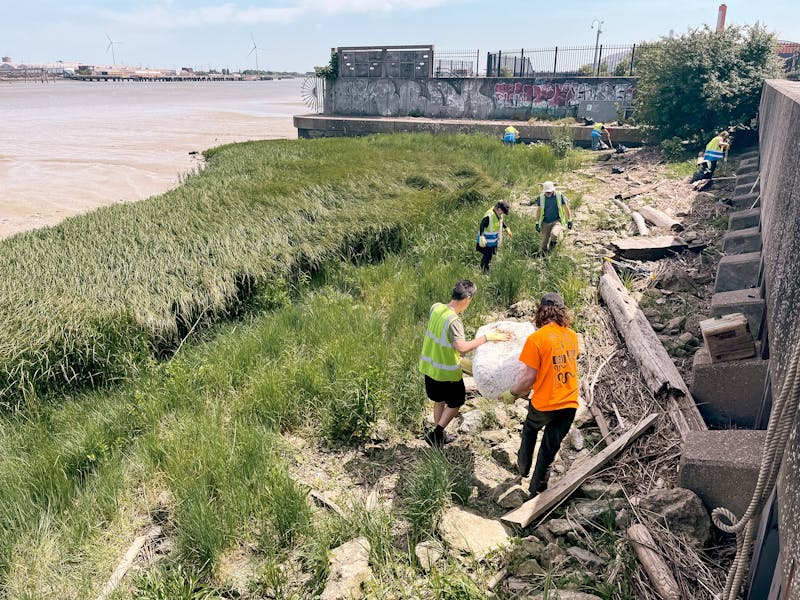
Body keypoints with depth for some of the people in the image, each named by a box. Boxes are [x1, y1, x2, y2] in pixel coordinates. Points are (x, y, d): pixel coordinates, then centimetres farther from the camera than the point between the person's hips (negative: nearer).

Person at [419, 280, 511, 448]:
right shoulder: (454, 321, -29)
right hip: (447, 372, -7)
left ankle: (438, 435, 37)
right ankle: (437, 433, 11)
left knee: (439, 400, 25)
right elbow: (462, 347, -38)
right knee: (456, 402, 17)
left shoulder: (436, 308, -6)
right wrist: (488, 337, -33)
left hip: (429, 365, 7)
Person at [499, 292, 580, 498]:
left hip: (544, 404, -3)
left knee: (530, 430, 30)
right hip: (570, 404, 3)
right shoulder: (572, 336, 1)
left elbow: (529, 376, -16)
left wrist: (512, 392, 2)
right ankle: (536, 489, 26)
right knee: (550, 450, 15)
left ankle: (523, 466, 47)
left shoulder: (536, 339, -17)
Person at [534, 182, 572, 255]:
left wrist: (569, 220, 5)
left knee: (554, 234, -32)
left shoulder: (559, 196, -4)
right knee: (543, 245, 0)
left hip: (556, 221, -2)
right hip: (545, 222, 2)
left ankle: (554, 243, 2)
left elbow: (566, 208, 4)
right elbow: (538, 210, 11)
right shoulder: (541, 197, 1)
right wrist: (537, 223, 9)